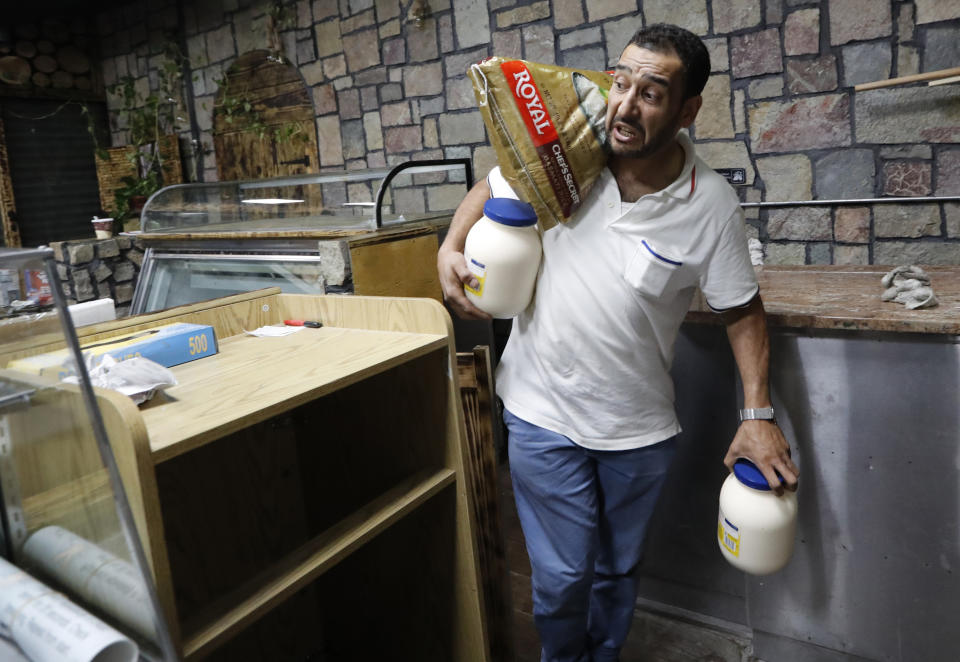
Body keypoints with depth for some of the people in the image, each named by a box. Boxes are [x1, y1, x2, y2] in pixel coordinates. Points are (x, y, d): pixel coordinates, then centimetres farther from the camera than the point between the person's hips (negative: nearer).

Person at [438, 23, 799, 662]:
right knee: (562, 575, 9)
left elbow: (742, 311, -2)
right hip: (544, 415, 0)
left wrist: (759, 413, -10)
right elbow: (490, 188, 7)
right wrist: (451, 248, -10)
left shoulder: (713, 206, -13)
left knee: (618, 570, 22)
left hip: (640, 427, 1)